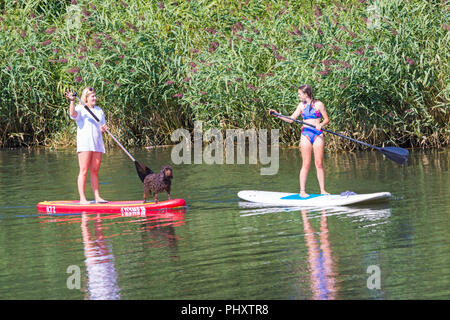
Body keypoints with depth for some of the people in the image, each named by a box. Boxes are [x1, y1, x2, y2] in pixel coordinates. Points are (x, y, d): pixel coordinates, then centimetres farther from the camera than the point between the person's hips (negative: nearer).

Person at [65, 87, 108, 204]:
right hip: (84, 143, -6)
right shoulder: (80, 109, 1)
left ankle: (97, 197, 7)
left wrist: (104, 128, -5)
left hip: (97, 143, 6)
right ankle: (82, 198, -10)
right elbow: (73, 113, -22)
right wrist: (72, 101, -37)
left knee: (95, 171, 7)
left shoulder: (99, 110, 19)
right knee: (84, 171, -8)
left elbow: (102, 127, 18)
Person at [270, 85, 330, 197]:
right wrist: (277, 114, 5)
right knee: (306, 164, -1)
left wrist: (321, 124, -17)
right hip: (306, 134, 2)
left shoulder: (318, 104, 0)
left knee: (319, 164, -1)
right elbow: (291, 119, 13)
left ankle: (322, 190, 5)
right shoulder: (301, 105, 10)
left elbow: (327, 119, 3)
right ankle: (302, 191, 0)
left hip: (317, 135, -2)